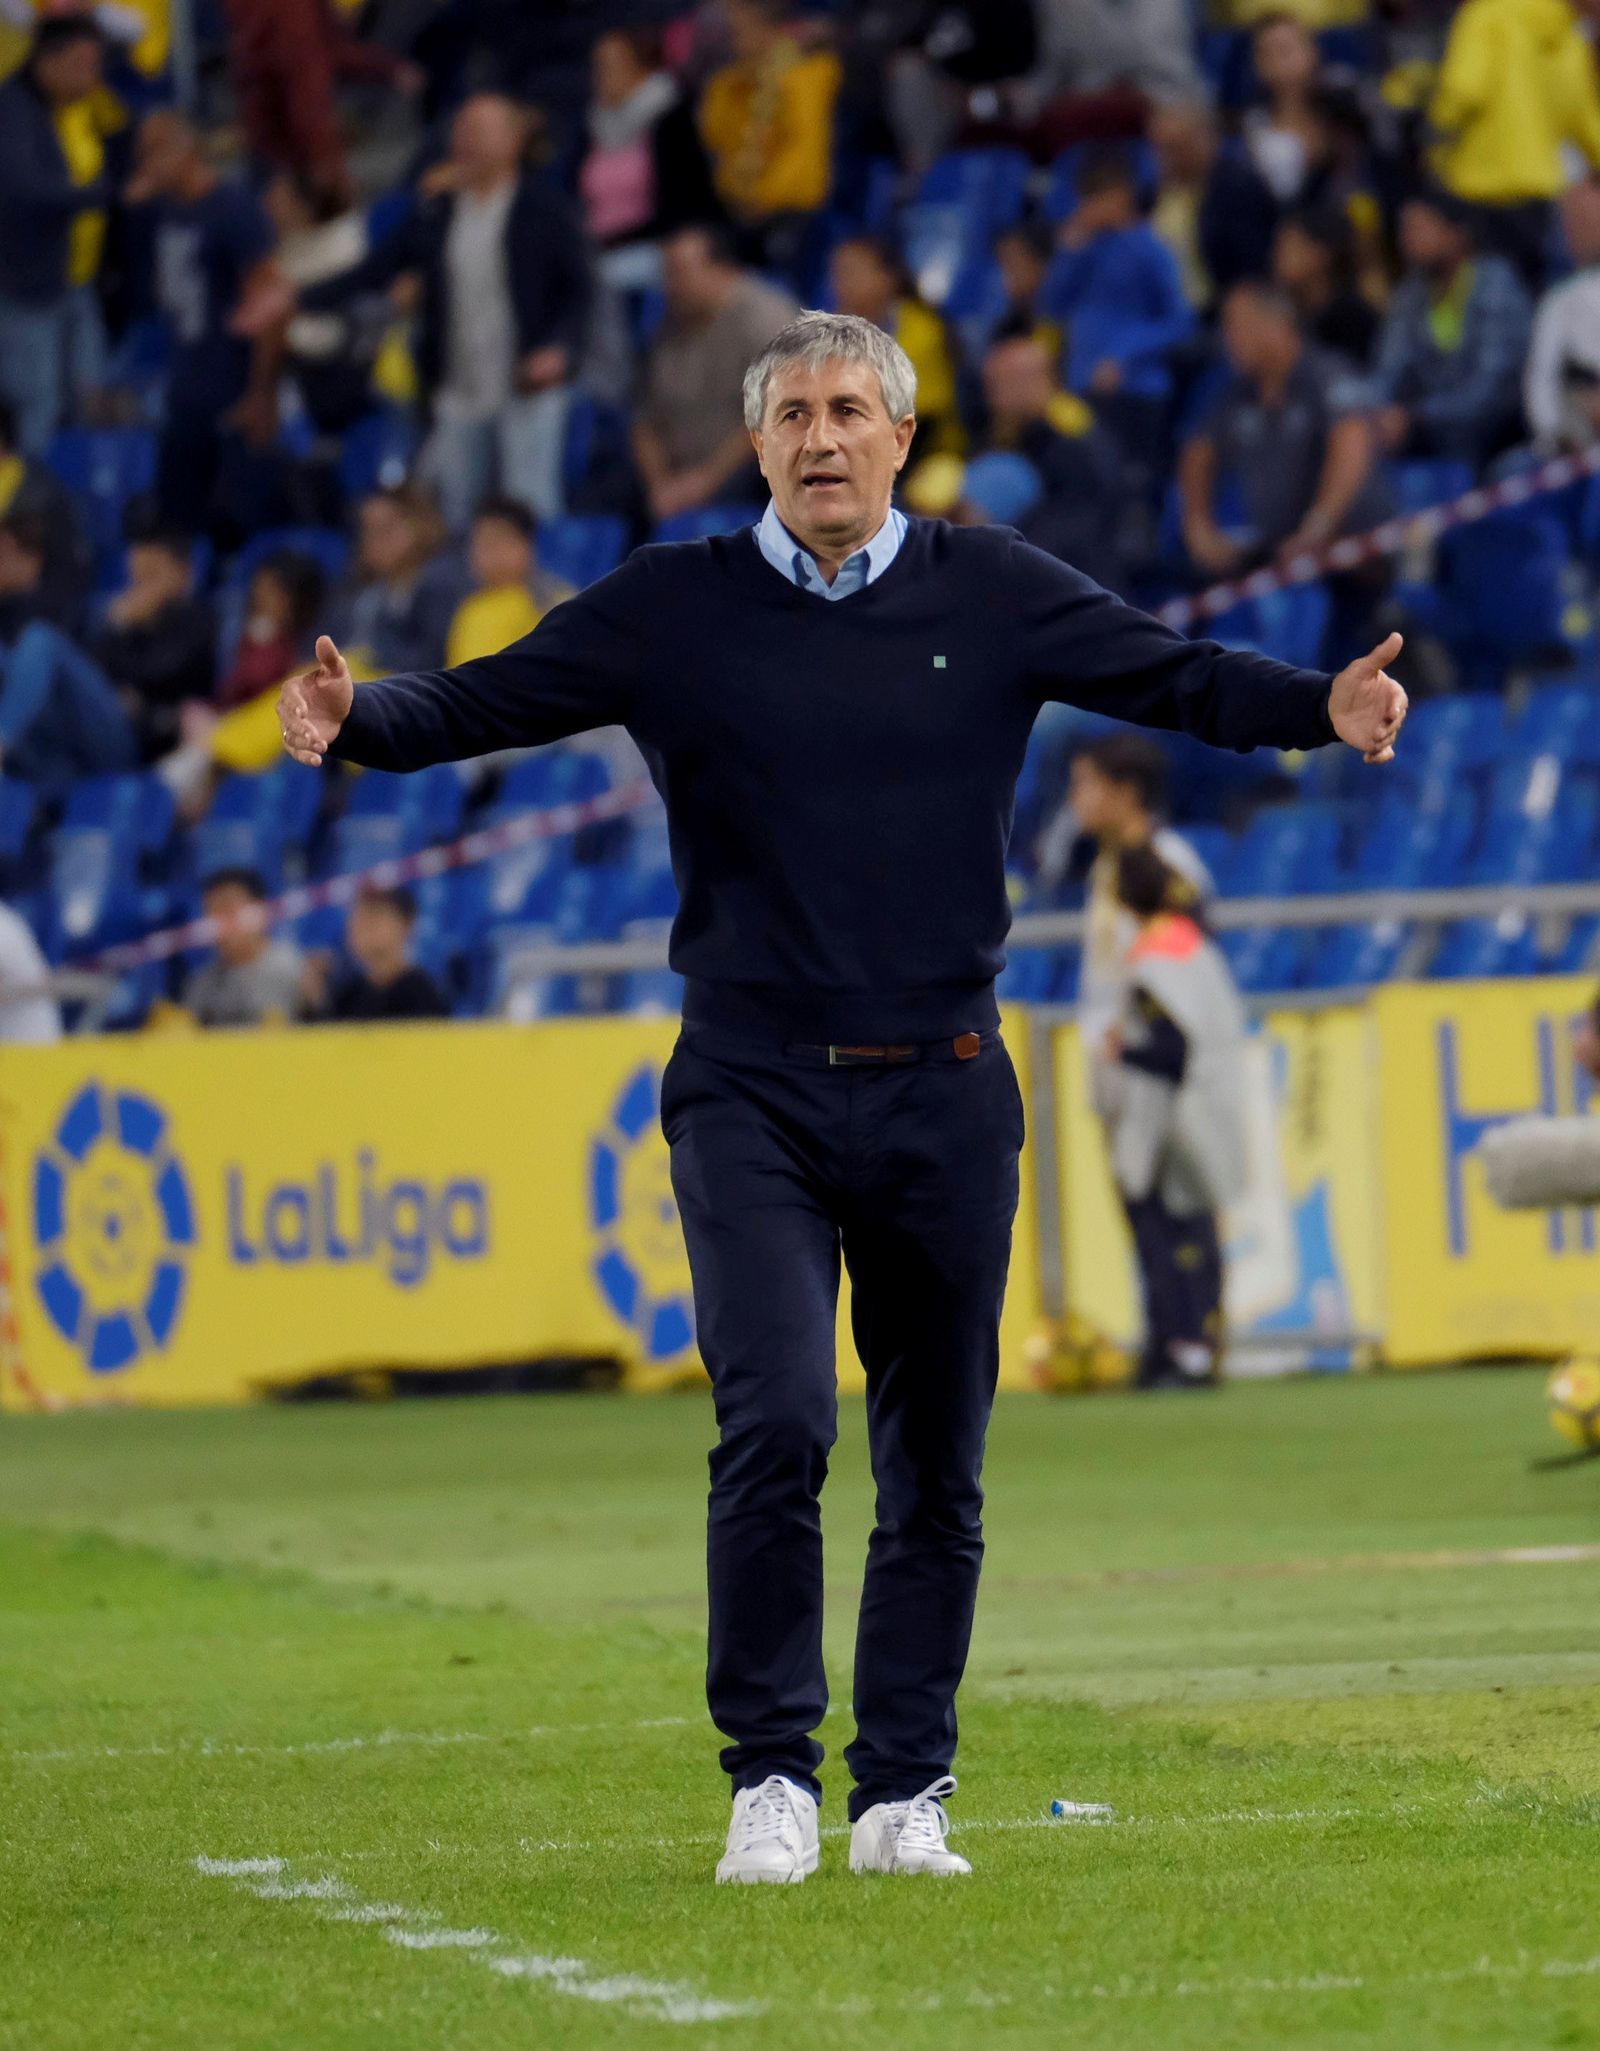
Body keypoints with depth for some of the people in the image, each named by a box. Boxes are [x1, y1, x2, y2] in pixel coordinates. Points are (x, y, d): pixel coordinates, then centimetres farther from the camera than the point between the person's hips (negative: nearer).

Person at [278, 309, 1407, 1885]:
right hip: (751, 1092, -2)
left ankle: (904, 1795, 17)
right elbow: (487, 703, 2)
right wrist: (357, 725, -16)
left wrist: (1320, 710, -15)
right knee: (776, 1423, -17)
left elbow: (1175, 678, 1)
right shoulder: (674, 608, 3)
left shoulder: (993, 595, 5)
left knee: (937, 1465, 5)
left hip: (942, 1098, 2)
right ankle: (771, 1779, -7)